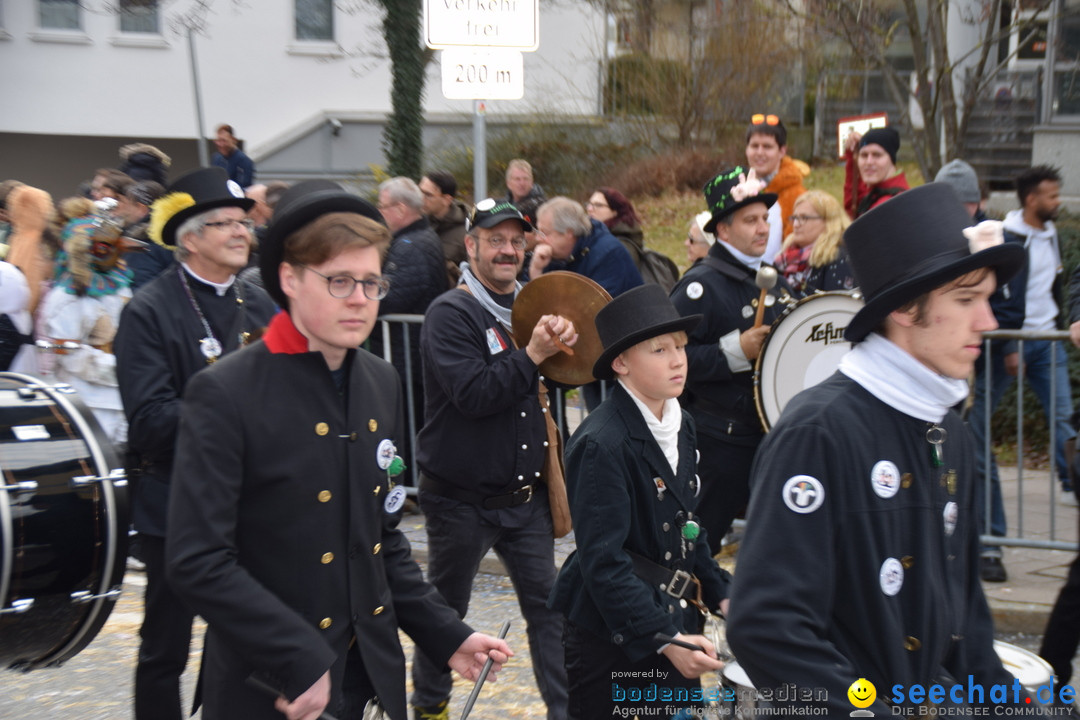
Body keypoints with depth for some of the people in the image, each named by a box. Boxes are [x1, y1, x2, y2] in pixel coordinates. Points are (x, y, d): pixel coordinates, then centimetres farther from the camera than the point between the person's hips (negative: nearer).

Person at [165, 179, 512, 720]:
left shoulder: (381, 384, 4)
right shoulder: (225, 393, -15)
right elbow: (197, 562, -19)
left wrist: (444, 634, 5)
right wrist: (301, 664, -20)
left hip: (373, 676, 6)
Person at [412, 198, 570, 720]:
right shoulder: (450, 313, -12)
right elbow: (473, 393, -24)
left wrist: (566, 348, -3)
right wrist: (532, 355, -26)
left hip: (526, 496, 5)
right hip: (462, 500, -5)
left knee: (548, 603, 3)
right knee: (446, 608, 14)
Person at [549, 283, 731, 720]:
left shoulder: (680, 425, 5)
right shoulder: (602, 444, -21)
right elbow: (603, 561, -24)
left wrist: (719, 594, 6)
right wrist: (661, 639, -27)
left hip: (675, 621, 8)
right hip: (614, 639, -7)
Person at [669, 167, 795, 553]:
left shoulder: (775, 281, 13)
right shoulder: (701, 284, -14)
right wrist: (735, 351, -25)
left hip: (773, 432, 8)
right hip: (721, 444, -8)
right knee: (698, 543, 2)